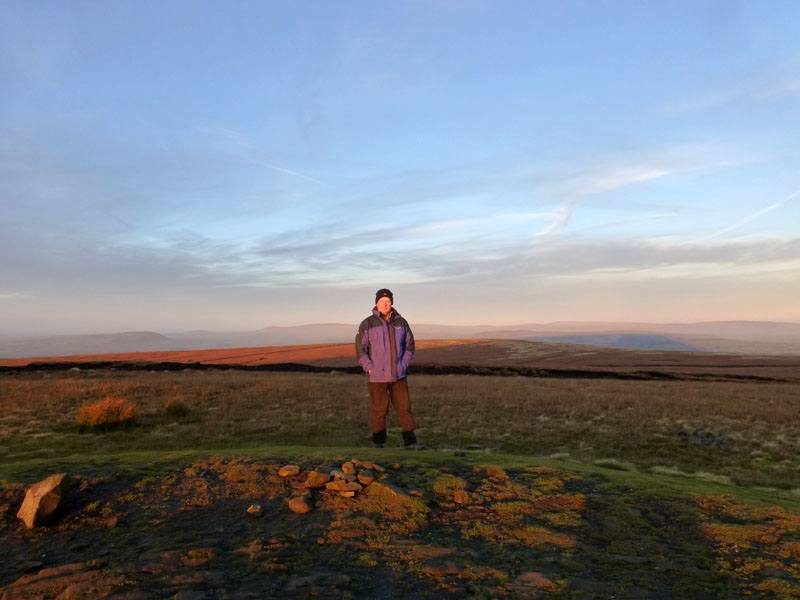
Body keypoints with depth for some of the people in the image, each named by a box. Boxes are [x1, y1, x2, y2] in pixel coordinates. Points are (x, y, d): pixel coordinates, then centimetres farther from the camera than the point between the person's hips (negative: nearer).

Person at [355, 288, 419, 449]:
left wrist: (404, 366, 3)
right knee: (379, 409, 3)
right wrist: (369, 368, -9)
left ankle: (410, 441, 14)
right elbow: (360, 348, -4)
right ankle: (378, 442, 17)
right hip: (377, 376, -3)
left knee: (404, 406, 5)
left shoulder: (401, 322, 4)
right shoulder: (367, 324, -5)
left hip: (398, 375, 3)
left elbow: (409, 345, 12)